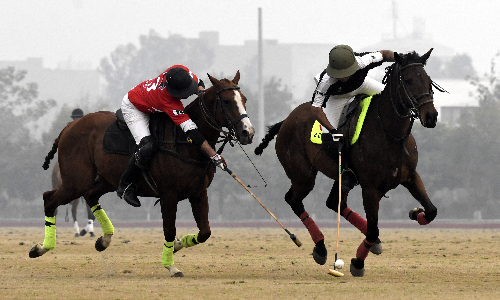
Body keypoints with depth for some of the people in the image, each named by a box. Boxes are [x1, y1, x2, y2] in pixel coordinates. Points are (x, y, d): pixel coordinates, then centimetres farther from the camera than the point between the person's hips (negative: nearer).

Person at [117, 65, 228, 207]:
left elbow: (198, 83, -2)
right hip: (133, 109, -9)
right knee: (147, 146, -23)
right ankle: (125, 186, -6)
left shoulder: (181, 71, -27)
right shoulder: (170, 102, -43)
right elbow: (191, 131, -44)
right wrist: (214, 155, -46)